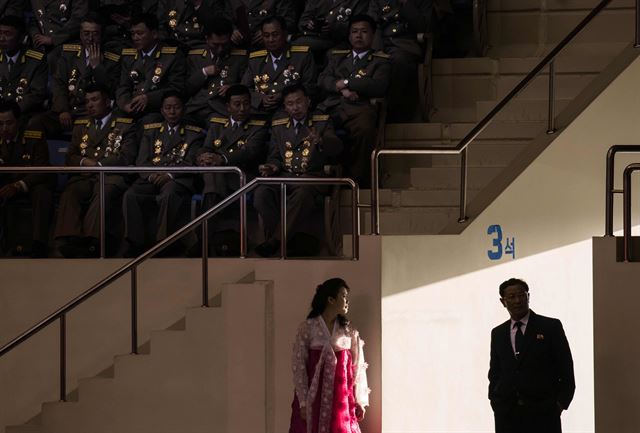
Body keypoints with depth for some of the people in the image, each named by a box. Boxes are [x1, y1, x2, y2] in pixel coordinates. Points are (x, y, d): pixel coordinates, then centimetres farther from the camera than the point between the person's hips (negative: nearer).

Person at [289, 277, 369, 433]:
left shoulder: (349, 330, 8)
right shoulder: (307, 327, -2)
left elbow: (358, 366, 9)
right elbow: (298, 366, -4)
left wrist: (360, 401, 4)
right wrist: (303, 402, -9)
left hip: (341, 396, 2)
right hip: (314, 396, -2)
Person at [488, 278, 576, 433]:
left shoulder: (551, 327, 2)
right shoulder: (498, 333, 15)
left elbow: (565, 369, 2)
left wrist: (561, 403, -5)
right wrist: (495, 400, 7)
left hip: (543, 414, -3)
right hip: (506, 413, 3)